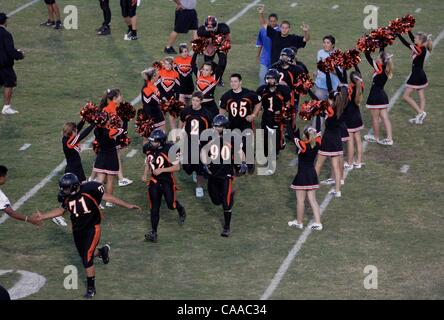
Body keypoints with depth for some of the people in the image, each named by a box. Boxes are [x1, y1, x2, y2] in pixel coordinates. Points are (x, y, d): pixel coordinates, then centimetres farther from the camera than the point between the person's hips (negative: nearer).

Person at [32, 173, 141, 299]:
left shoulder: (89, 190, -26)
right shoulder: (66, 196, -9)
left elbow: (107, 197, -16)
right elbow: (61, 210, 10)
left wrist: (128, 206, -14)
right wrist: (43, 216, 10)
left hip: (92, 228, -6)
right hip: (77, 230, 6)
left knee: (87, 259, -10)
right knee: (84, 255, 20)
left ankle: (91, 287, 7)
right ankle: (102, 251, 53)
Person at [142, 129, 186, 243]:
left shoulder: (169, 150, -21)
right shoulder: (149, 149, -2)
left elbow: (177, 167, -18)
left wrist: (161, 170, -26)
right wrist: (145, 175, 3)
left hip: (167, 182, -4)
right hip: (154, 181, 4)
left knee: (171, 205, 0)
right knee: (154, 208, 1)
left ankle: (181, 210, 38)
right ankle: (153, 233, 3)